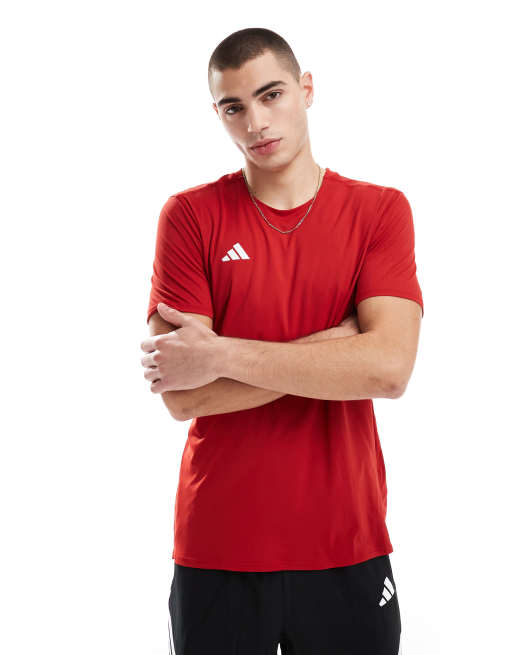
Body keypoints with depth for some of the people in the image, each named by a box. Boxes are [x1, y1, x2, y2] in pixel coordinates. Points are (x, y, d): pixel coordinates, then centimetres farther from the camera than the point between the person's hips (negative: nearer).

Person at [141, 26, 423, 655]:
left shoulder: (379, 210, -2)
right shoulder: (190, 215, -3)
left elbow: (390, 368, -17)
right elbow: (180, 396, -12)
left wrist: (220, 354, -18)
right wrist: (333, 348, -14)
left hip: (346, 544, 1)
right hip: (217, 547, 0)